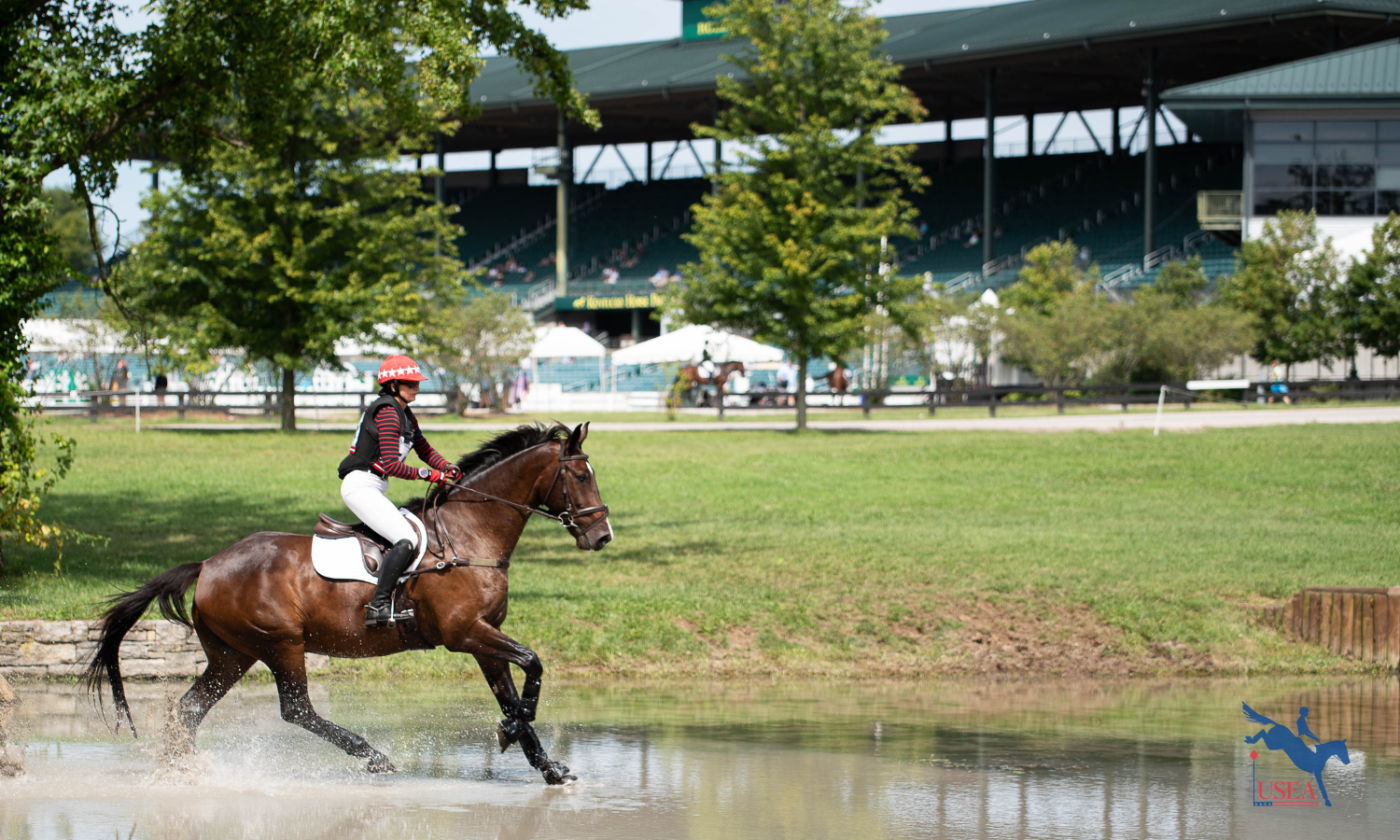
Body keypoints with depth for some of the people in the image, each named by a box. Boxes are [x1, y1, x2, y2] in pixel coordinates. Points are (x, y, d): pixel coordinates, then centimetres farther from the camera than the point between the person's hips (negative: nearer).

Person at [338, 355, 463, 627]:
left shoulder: (406, 416, 16)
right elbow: (392, 465, -21)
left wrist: (448, 469, 4)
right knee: (406, 540, -23)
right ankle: (378, 605, -27)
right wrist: (429, 475, -15)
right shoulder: (387, 413, -15)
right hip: (361, 486, -11)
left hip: (374, 489, 11)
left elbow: (425, 450, 23)